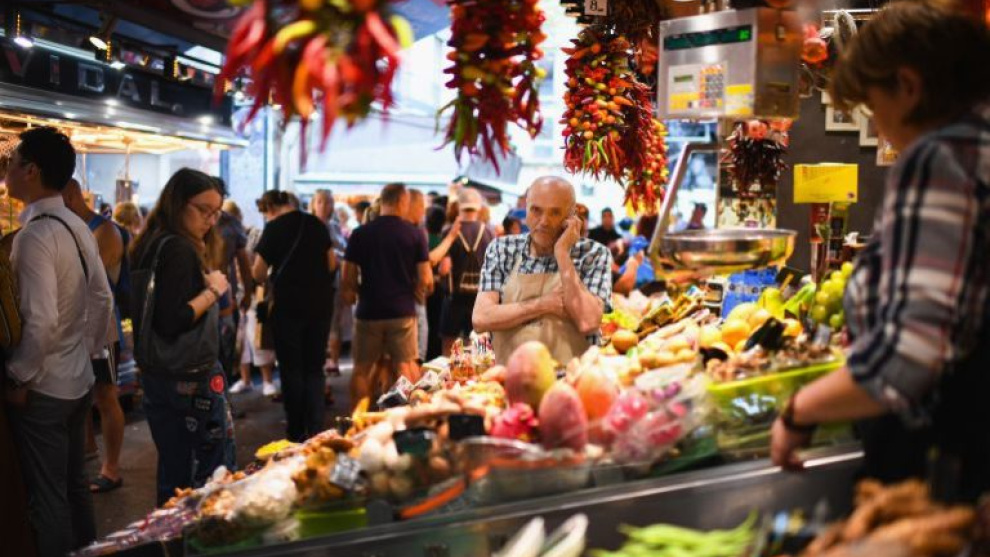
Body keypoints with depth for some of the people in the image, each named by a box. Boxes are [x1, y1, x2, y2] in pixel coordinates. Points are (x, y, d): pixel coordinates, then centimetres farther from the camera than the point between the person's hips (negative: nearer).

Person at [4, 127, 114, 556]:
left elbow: (41, 321, -27)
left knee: (47, 499, 3)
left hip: (43, 388, -9)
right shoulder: (77, 227, 5)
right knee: (74, 485, 20)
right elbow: (102, 300, 11)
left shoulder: (36, 234, -21)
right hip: (78, 379, 9)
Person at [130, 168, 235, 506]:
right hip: (188, 379, -9)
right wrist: (212, 291, -15)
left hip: (158, 374, 9)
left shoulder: (153, 245, 12)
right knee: (214, 470, 1)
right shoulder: (179, 250, -18)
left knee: (173, 472, 16)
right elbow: (172, 322, -25)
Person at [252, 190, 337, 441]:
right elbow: (331, 264, 10)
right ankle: (316, 429, 3)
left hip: (289, 304, -4)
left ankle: (297, 432, 16)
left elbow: (258, 274, -7)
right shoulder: (316, 223, 5)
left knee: (292, 369, 9)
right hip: (320, 303, 4)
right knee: (314, 368, 12)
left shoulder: (274, 228, -7)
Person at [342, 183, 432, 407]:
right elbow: (426, 280, -6)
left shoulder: (360, 234, -3)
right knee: (405, 366, 10)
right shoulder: (414, 234, -4)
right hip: (403, 311, 0)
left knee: (361, 370, 10)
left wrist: (351, 294, 20)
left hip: (369, 311, 1)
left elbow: (348, 279, 0)